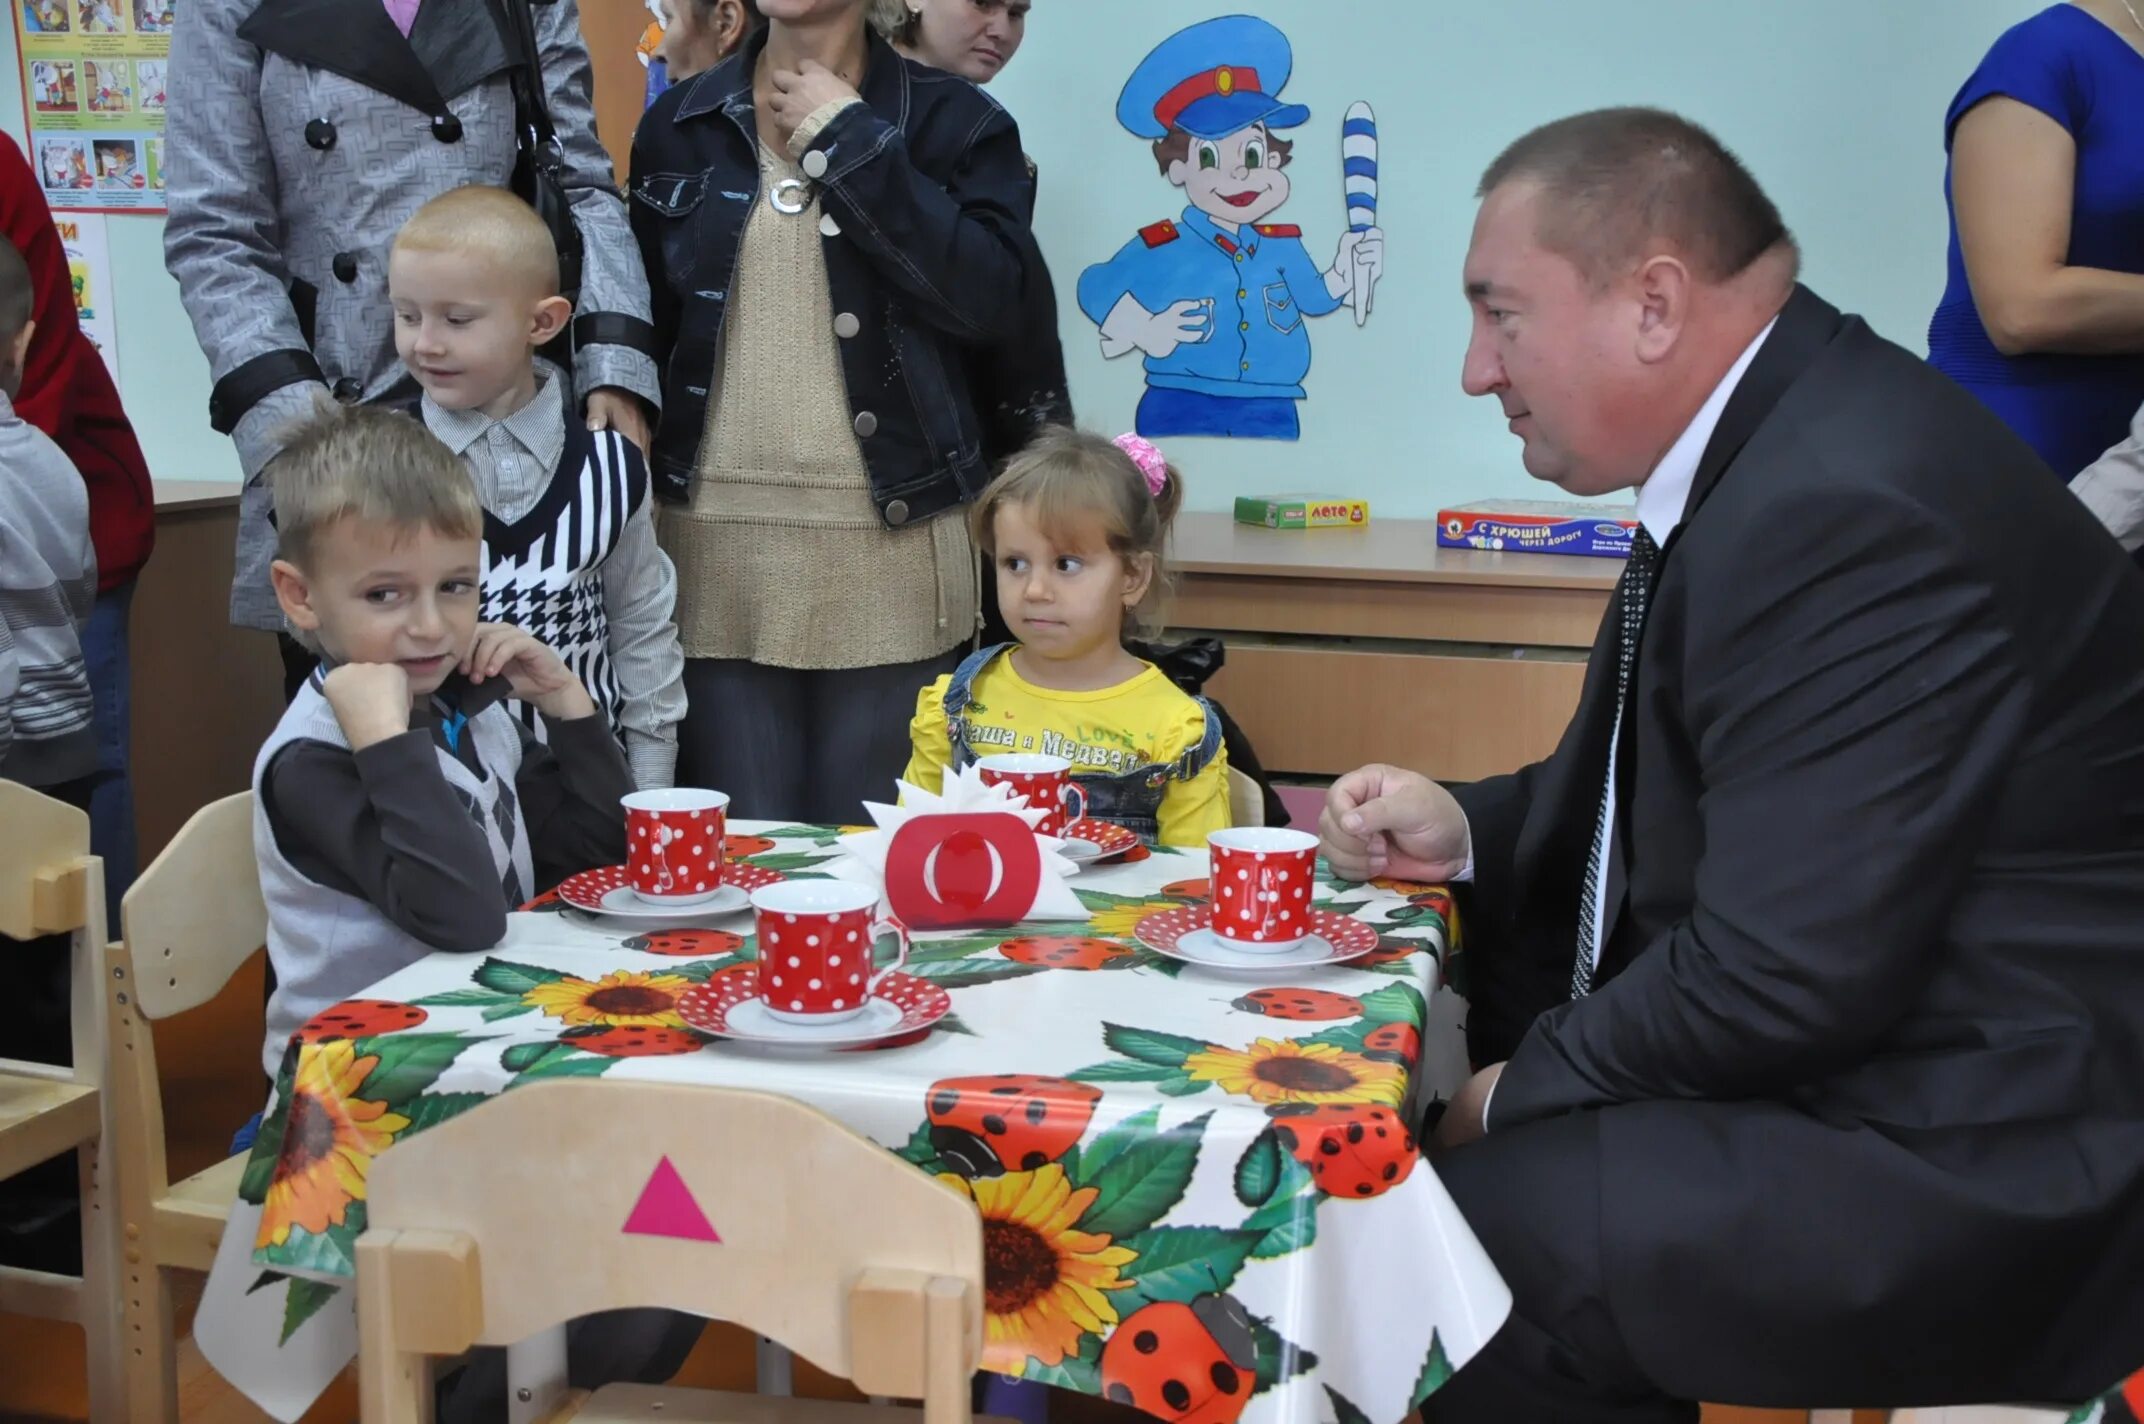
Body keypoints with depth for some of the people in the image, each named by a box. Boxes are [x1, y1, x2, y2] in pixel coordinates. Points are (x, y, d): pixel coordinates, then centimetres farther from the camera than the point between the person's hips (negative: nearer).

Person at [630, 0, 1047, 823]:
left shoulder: (954, 122, 3)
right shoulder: (677, 126, 11)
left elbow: (993, 300, -13)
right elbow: (643, 325, 14)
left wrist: (850, 140, -8)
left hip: (891, 545, -2)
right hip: (715, 541, 2)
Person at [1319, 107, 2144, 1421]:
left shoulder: (1850, 513, -26)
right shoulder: (1771, 446, 6)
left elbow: (1780, 979, -26)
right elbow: (1670, 799, 18)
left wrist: (1526, 1093, -11)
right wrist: (1465, 831, 3)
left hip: (1977, 1166, -10)